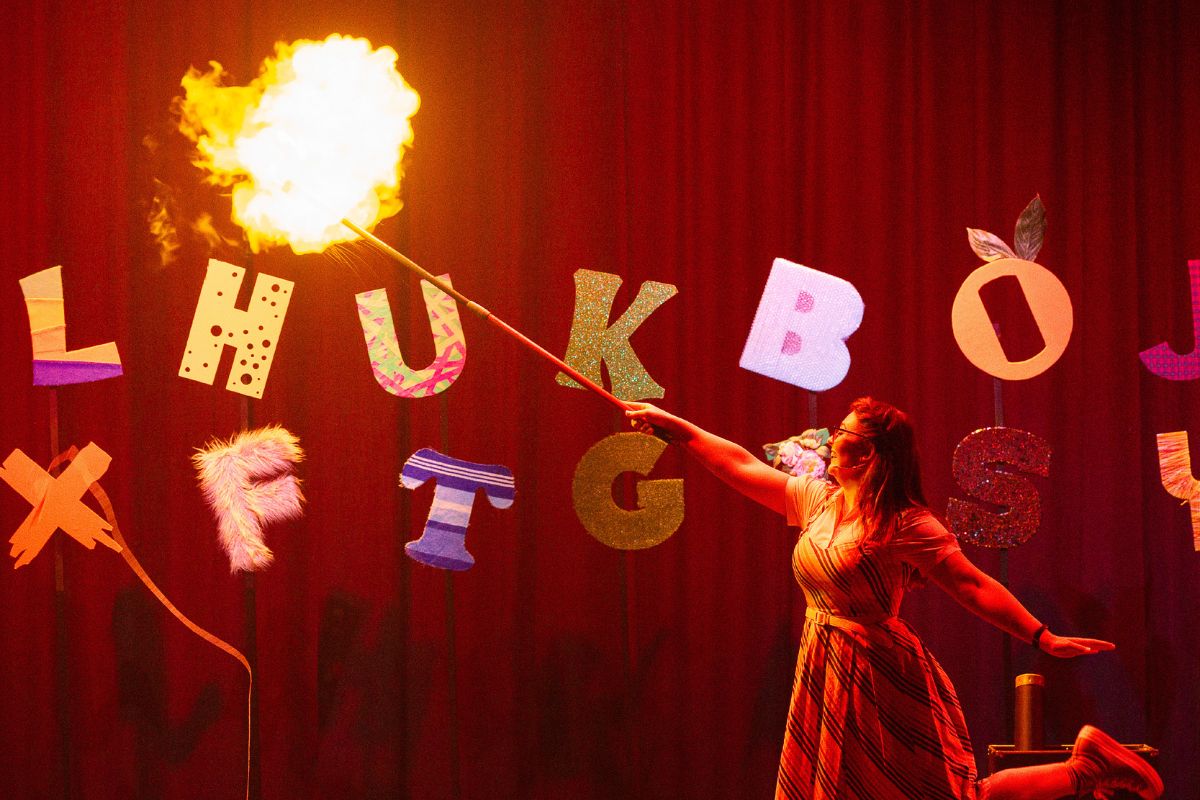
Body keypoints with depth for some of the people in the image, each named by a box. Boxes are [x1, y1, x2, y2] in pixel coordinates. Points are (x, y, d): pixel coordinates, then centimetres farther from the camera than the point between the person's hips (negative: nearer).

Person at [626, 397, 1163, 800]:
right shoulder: (817, 501, 6)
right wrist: (673, 427, 18)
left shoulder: (904, 525, -16)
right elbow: (742, 466, 15)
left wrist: (1043, 639, -25)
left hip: (878, 679, -7)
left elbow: (972, 586, -19)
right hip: (825, 675, 8)